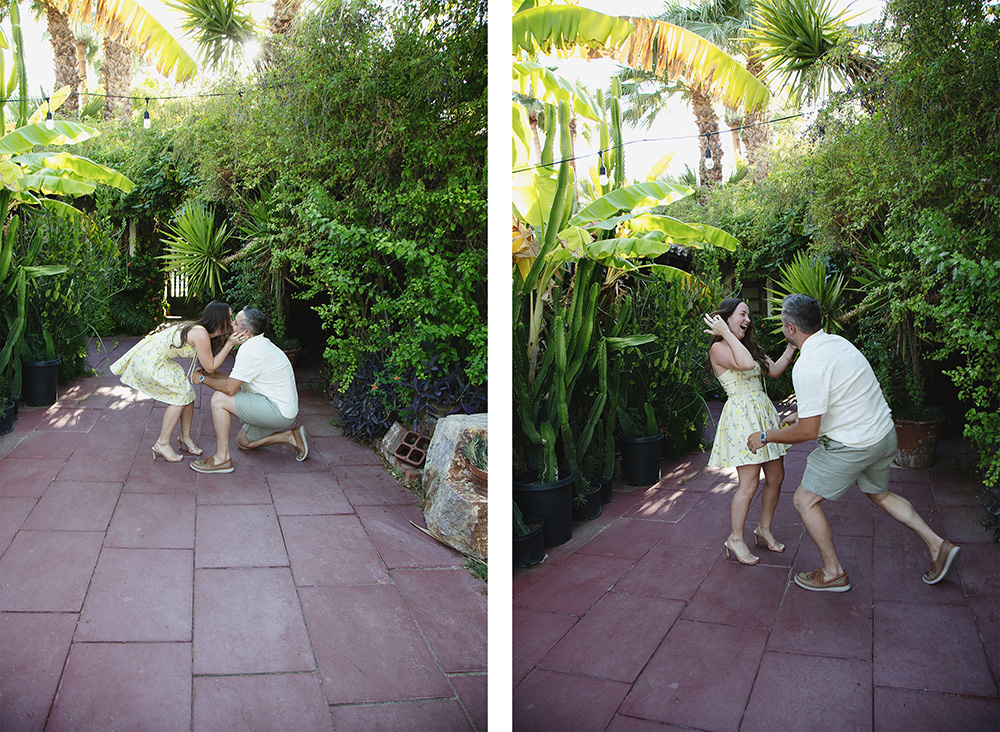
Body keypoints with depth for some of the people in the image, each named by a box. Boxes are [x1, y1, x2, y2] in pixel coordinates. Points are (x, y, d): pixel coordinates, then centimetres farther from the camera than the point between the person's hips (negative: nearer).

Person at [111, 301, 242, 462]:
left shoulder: (202, 331, 3)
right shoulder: (201, 334, -25)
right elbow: (210, 367, -18)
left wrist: (232, 342, -3)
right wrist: (229, 344, -16)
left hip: (158, 360, 9)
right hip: (147, 362, -9)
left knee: (187, 391, 8)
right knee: (180, 394, -7)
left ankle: (185, 437, 20)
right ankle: (162, 444, 1)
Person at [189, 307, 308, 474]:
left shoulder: (251, 349, -21)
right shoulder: (258, 344, 12)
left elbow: (230, 388, -21)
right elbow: (237, 379, 18)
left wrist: (203, 379, -6)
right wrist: (210, 374, 10)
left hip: (279, 411, -11)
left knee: (219, 399, -15)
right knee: (242, 442, 24)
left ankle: (222, 458, -10)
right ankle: (289, 436, 17)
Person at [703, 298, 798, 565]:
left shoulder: (748, 345, 18)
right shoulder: (718, 348, -10)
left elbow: (774, 370, 16)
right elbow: (746, 364, -28)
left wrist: (792, 345, 12)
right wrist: (726, 333, -22)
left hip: (763, 413, 9)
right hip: (742, 416, -9)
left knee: (776, 477, 10)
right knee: (749, 483, -7)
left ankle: (764, 529, 28)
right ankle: (736, 539, 8)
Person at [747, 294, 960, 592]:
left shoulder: (808, 366, -26)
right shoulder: (837, 341, 3)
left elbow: (808, 431, -23)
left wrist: (765, 436, -11)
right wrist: (802, 413, 23)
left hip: (852, 445, -9)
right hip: (884, 433, 9)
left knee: (805, 501, 5)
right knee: (880, 494, 30)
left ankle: (833, 573, 15)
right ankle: (938, 546, 29)